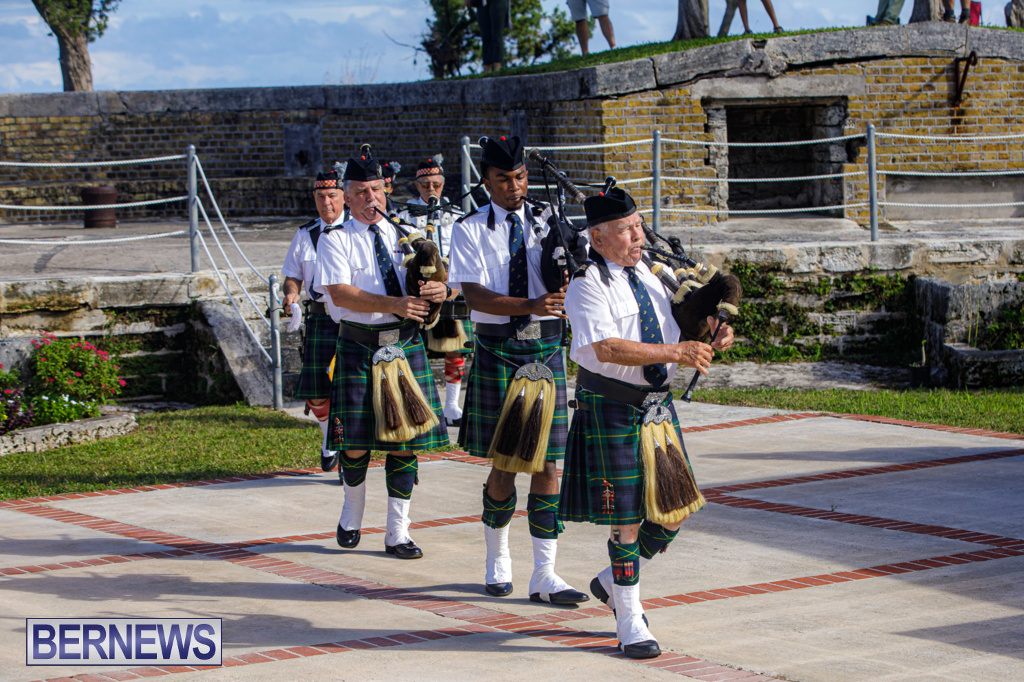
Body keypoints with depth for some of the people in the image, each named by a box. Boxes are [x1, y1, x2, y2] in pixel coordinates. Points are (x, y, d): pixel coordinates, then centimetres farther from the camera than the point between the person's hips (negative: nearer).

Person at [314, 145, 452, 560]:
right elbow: (340, 293, -14)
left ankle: (397, 534, 9)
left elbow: (433, 280, 10)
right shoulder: (335, 240, -1)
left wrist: (438, 290, -15)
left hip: (405, 344, 3)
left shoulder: (404, 235, 12)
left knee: (404, 441, 2)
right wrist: (395, 304, -24)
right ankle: (352, 515, 27)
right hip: (358, 345, -3)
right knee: (356, 443, 0)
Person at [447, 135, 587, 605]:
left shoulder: (547, 223, 6)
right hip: (497, 350, -2)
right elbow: (475, 295, -13)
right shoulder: (470, 231, -1)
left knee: (546, 464, 0)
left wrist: (567, 284, -27)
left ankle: (544, 575, 4)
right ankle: (497, 559, 26)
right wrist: (530, 306, -28)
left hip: (547, 349, 2)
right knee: (504, 464, 4)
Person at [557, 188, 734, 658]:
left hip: (657, 406, 7)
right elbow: (607, 349, -26)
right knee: (626, 518, -2)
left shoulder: (646, 278, 11)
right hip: (611, 409, -7)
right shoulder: (587, 286, -13)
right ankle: (630, 624, 11)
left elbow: (673, 333, 18)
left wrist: (706, 343, -4)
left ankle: (613, 582, 31)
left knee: (674, 510, 10)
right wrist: (675, 352, -30)